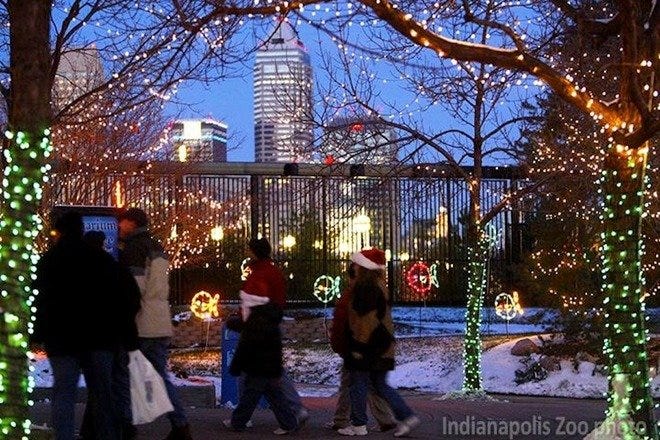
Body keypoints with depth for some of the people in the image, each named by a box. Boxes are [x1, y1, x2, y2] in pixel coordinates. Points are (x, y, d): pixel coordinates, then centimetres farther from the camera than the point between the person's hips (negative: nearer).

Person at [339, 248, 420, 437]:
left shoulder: (365, 287, -17)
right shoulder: (380, 285, 12)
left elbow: (365, 319, -21)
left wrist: (359, 346, -19)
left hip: (366, 345, -9)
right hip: (383, 345, 9)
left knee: (358, 384, 2)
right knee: (380, 384, 14)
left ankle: (359, 425, 9)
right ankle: (407, 416, 8)